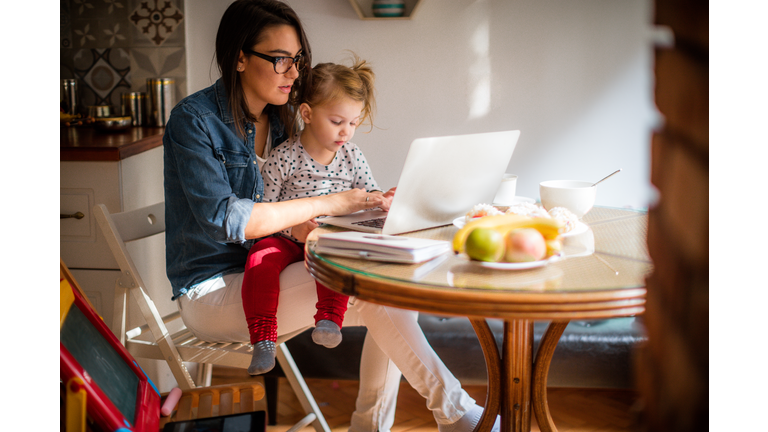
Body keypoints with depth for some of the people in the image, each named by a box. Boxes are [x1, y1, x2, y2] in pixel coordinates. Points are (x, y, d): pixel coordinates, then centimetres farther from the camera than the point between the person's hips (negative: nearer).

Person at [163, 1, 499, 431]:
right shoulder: (193, 118, -12)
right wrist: (327, 203, -22)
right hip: (213, 292, -7)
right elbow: (221, 218, -22)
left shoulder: (279, 120, 11)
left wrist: (375, 204, -11)